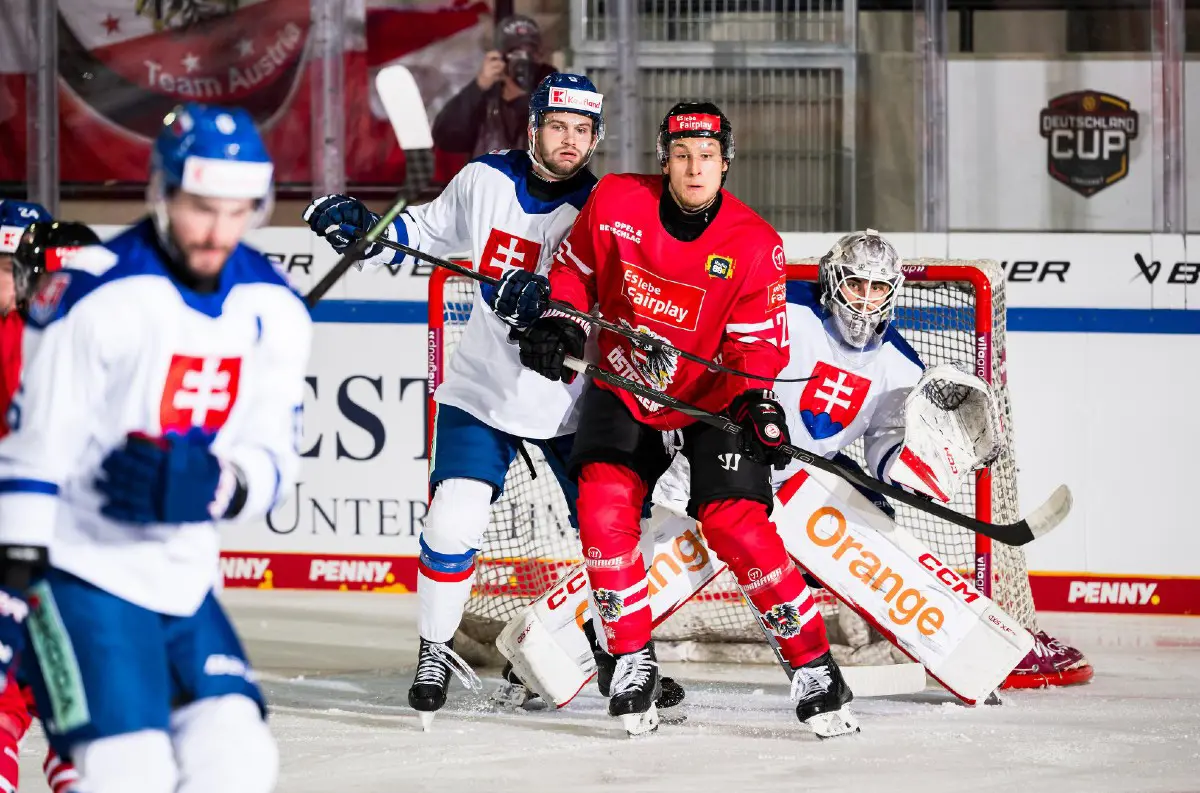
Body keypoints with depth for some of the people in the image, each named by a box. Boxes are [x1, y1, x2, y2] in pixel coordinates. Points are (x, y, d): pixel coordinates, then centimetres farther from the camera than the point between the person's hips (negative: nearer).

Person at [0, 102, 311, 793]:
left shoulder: (275, 313, 2)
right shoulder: (96, 296, -17)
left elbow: (274, 462, 2)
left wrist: (216, 487, -22)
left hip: (181, 580, 7)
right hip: (81, 573, -7)